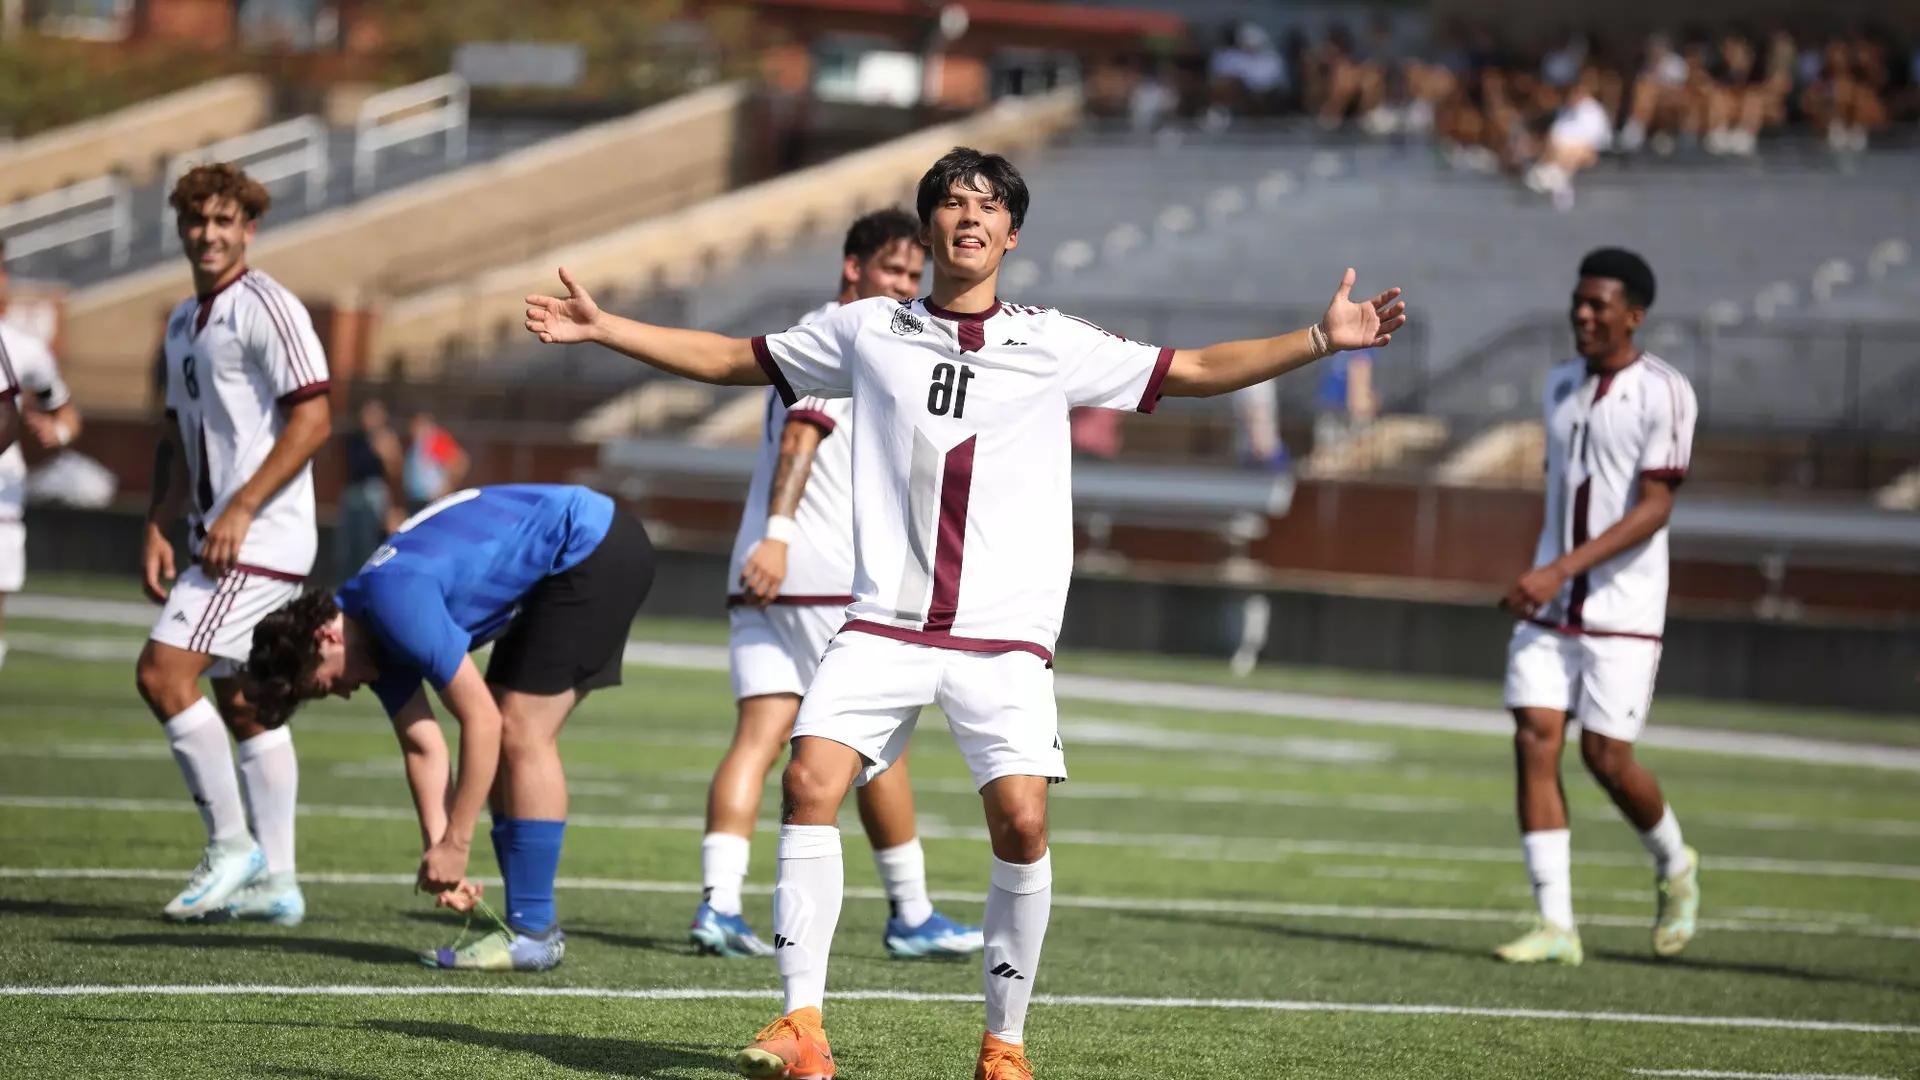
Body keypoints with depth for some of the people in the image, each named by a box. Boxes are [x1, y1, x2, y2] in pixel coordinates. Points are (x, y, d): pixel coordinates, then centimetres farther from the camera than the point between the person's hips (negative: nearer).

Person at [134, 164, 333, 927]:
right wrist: (159, 527, 12)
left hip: (260, 538, -9)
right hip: (221, 541, 9)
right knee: (243, 705, 9)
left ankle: (231, 843, -8)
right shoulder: (183, 322, 17)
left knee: (163, 672, -15)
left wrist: (240, 510, -20)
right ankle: (273, 879, 12)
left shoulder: (266, 309, -11)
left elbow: (312, 420, -17)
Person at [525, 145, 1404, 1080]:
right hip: (885, 622, 1)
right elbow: (731, 360, 19)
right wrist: (602, 328, 14)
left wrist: (1323, 339, 2)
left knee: (1021, 822, -16)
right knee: (809, 782, -18)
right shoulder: (868, 331, 10)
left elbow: (1192, 371, 11)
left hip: (1005, 635, -1)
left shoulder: (1054, 344, 7)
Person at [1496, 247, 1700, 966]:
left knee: (1606, 757, -5)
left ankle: (1675, 866, 26)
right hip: (1548, 608, 6)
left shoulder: (1664, 393, -10)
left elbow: (1653, 509, -17)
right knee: (1535, 742, -7)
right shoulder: (1561, 386, 11)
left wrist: (1562, 569, -25)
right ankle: (1555, 926, -6)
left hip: (1622, 610, -6)